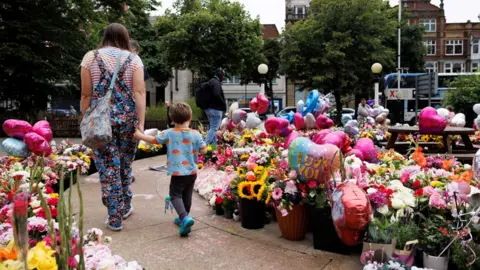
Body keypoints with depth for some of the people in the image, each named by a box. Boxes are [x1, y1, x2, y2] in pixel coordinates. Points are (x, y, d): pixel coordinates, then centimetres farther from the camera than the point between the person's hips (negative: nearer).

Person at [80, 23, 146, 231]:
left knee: (108, 167, 3)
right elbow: (139, 92, -6)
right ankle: (125, 207, 31)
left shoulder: (91, 57, 4)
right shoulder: (133, 58, 4)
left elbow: (86, 94, 1)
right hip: (127, 117, 1)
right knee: (125, 164, 17)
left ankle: (115, 218, 8)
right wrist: (141, 123, -8)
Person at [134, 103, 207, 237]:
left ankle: (185, 218, -17)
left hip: (177, 173, -3)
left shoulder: (169, 133, -7)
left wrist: (139, 135, 22)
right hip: (192, 172, 3)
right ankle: (183, 218, 32)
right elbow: (204, 151, -2)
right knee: (187, 196, 18)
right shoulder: (196, 134, -5)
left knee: (175, 195, 3)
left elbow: (154, 140, 6)